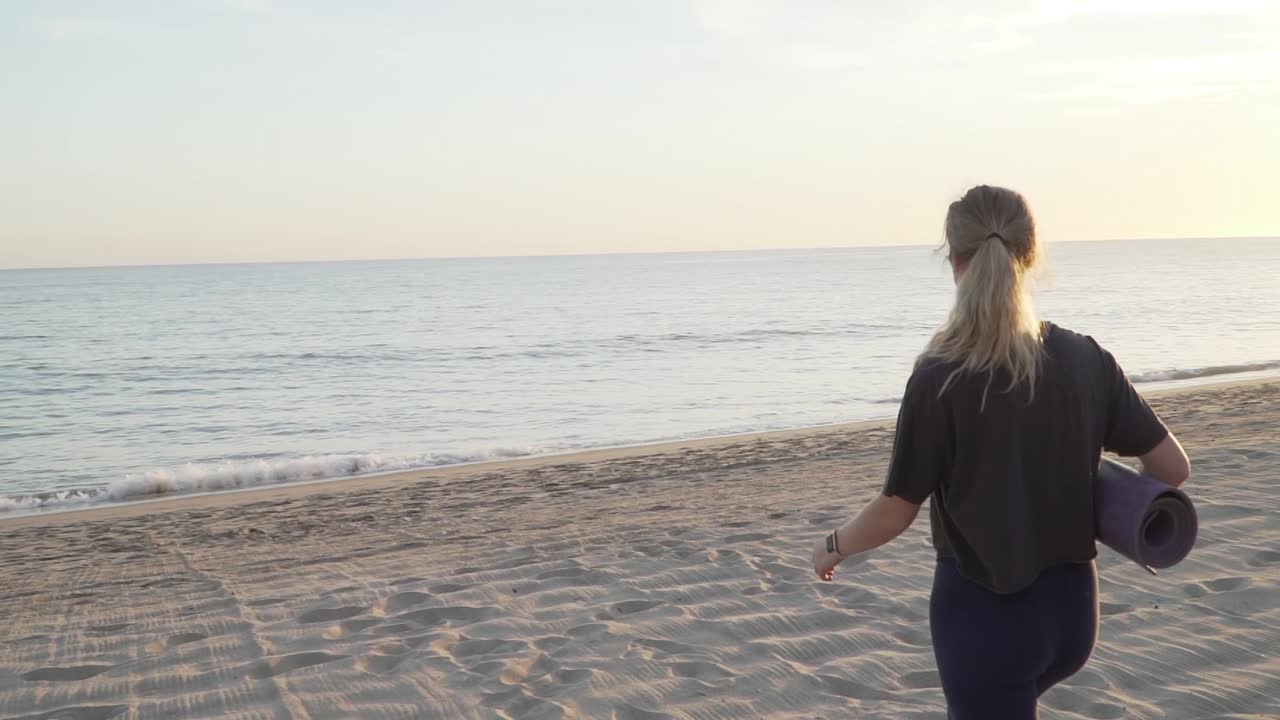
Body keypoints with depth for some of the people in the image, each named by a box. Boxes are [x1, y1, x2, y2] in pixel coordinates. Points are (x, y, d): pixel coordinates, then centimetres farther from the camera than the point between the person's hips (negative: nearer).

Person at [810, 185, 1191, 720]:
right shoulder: (1086, 360, -5)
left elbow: (894, 514, -12)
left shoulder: (939, 380, -18)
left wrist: (833, 546, 8)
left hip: (984, 612, -5)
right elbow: (1173, 467, -1)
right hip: (1071, 604, 5)